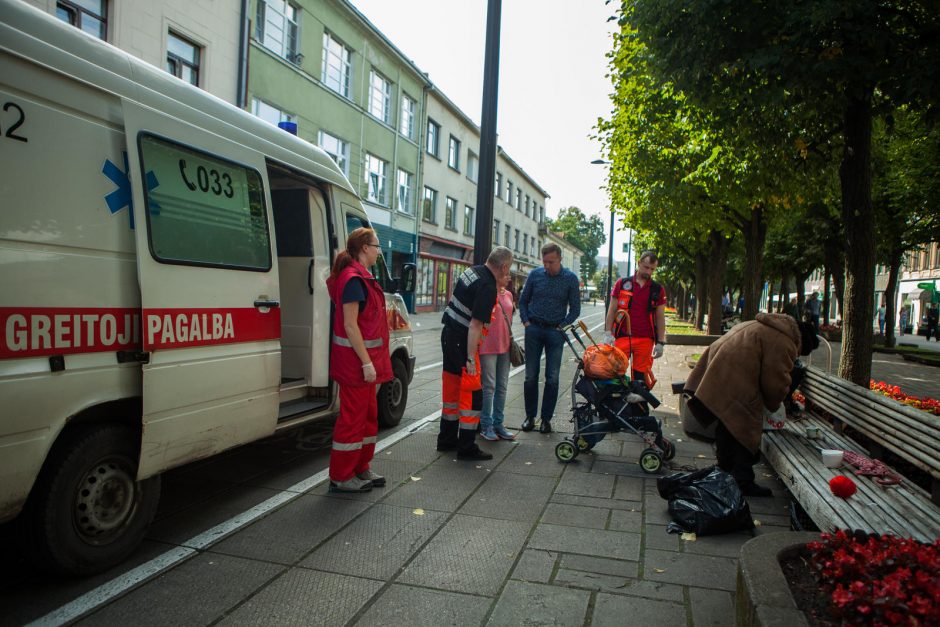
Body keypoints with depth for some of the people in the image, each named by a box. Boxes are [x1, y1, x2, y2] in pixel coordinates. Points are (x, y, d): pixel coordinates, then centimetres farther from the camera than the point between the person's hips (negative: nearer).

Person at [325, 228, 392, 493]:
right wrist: (366, 362, -21)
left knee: (368, 414, 18)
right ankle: (341, 477, 11)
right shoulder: (354, 279, -16)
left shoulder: (360, 277, 14)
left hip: (365, 358, 10)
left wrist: (371, 361, 13)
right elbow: (350, 326, -21)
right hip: (356, 360, -10)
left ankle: (360, 469, 30)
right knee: (353, 417, -1)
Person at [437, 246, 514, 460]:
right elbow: (475, 325, -24)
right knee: (472, 394, 0)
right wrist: (471, 359, -22)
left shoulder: (473, 271, 6)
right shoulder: (488, 288, -21)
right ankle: (467, 448, 6)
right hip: (461, 340, -9)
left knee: (452, 389, 18)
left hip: (449, 334, 9)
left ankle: (446, 439, 29)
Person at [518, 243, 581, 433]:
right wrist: (526, 322, 1)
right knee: (531, 376, 4)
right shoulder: (535, 274, 2)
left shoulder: (570, 278, -2)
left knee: (552, 378, 1)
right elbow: (523, 301, 12)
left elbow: (575, 309, 3)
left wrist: (561, 326, -5)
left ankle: (546, 418, 12)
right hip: (533, 330, 1)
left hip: (555, 332, -1)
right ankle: (530, 416, 16)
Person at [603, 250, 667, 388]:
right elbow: (612, 310, 7)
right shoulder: (622, 284, 6)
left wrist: (660, 343, 3)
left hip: (645, 340, 1)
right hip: (622, 337, -1)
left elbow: (660, 317, 9)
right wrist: (607, 333, -3)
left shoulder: (658, 290, 8)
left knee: (641, 377, 2)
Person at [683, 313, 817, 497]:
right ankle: (744, 483, 7)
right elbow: (776, 383, -7)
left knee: (726, 426, 20)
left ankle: (725, 472, 33)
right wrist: (773, 405, 13)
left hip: (715, 375, 10)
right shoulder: (783, 343, -8)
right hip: (738, 389, -10)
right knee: (746, 431, 1)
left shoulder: (761, 327, 22)